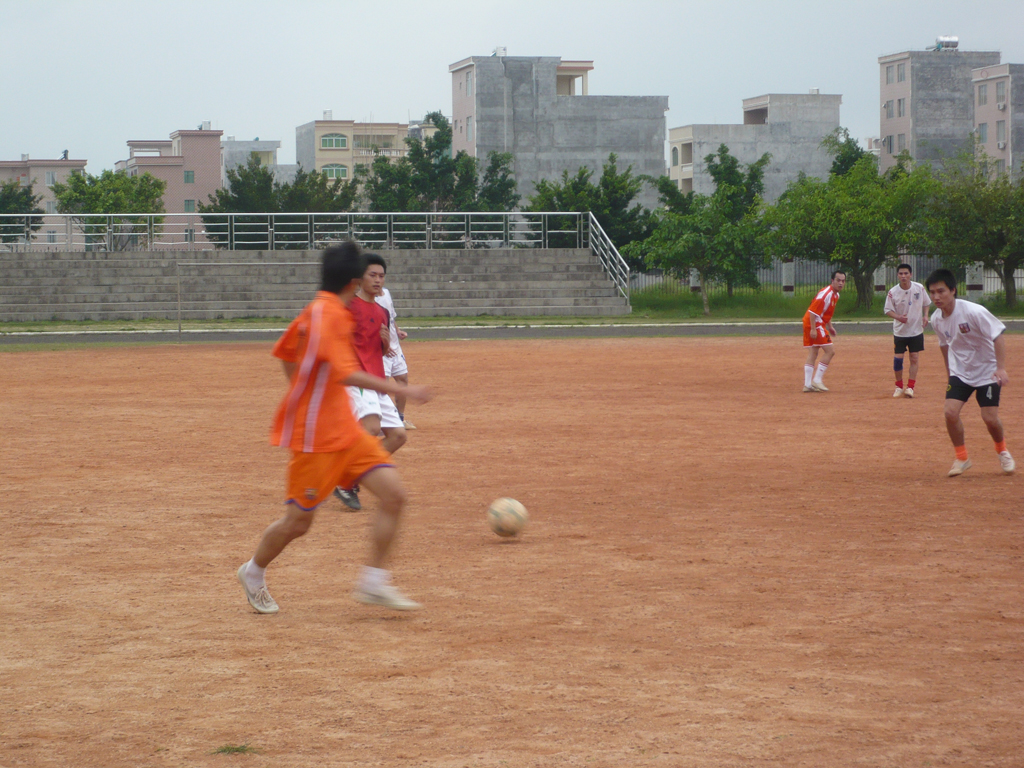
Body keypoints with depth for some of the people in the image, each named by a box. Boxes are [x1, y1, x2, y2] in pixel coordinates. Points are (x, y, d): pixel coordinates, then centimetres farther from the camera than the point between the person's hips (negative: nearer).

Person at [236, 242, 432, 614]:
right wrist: (402, 390, -32)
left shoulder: (316, 311, 9)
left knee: (393, 493, -4)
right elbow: (347, 374, -32)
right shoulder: (327, 316, -20)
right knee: (298, 521, 3)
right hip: (316, 437, -9)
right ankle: (254, 573, 29)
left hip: (346, 430, 9)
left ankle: (374, 582, 0)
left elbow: (286, 352, 23)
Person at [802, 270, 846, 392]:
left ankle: (807, 384, 7)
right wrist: (813, 329, -25)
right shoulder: (826, 294, -20)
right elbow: (813, 312, -23)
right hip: (815, 324, -10)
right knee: (830, 351, -9)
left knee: (812, 353, 8)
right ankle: (817, 380, -7)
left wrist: (830, 326, 21)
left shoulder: (836, 295, 12)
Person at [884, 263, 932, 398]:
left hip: (916, 331, 1)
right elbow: (888, 310, -6)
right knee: (898, 358, -3)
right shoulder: (893, 292, -12)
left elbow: (926, 303, 9)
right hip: (900, 331, -1)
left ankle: (910, 387, 5)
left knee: (914, 358, -2)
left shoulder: (919, 288, -6)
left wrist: (925, 316, -8)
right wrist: (898, 317, -25)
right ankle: (899, 387, 15)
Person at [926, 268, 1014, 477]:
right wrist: (949, 372, 18)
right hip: (959, 372, 4)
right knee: (951, 412, -14)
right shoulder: (936, 319, -8)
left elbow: (998, 337, -23)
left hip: (987, 371, -4)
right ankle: (961, 458, 5)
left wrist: (1001, 368, -32)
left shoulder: (973, 312, -26)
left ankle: (1002, 452, 24)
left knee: (990, 418, -8)